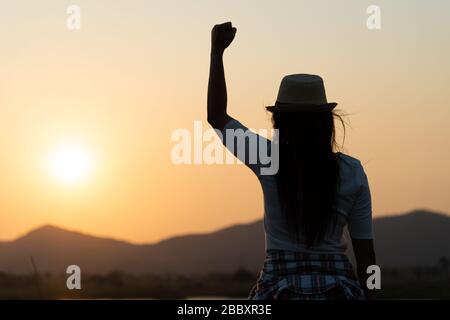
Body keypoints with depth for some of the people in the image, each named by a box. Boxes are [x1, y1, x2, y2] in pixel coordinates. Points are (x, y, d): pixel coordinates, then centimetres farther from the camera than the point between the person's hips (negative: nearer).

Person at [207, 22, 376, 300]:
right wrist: (366, 296, 11)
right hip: (337, 289, 2)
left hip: (281, 287, -1)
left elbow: (217, 118, 9)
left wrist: (217, 50, 13)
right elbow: (365, 251, 1)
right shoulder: (352, 172, 0)